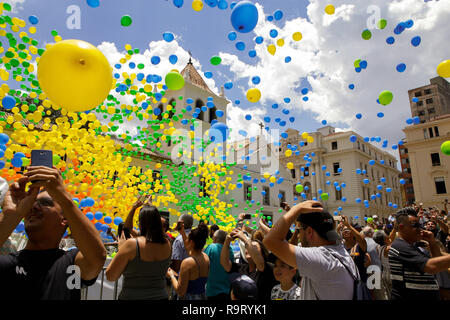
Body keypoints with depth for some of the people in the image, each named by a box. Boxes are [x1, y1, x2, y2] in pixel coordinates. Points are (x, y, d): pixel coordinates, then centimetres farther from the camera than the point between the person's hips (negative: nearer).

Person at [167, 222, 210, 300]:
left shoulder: (187, 262, -25)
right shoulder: (206, 257, -5)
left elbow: (180, 292, -21)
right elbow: (192, 252, 18)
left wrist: (171, 276, -7)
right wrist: (183, 233, 17)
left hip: (188, 297, -7)